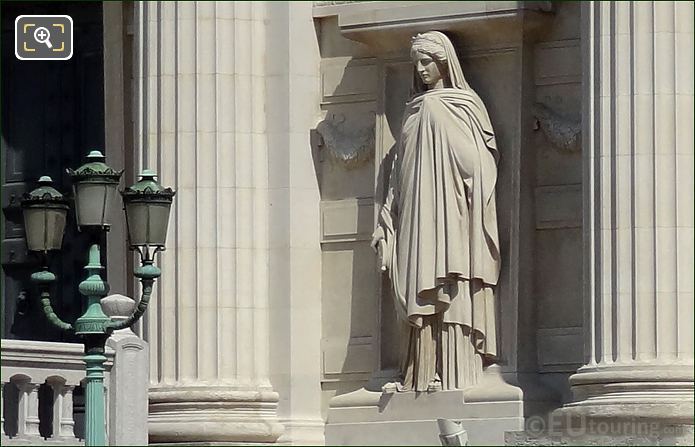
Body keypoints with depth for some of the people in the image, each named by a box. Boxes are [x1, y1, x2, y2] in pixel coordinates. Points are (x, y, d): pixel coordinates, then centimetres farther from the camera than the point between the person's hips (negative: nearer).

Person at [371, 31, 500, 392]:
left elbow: (478, 162, -7)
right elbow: (400, 171, 17)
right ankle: (423, 374, -4)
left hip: (451, 212, -5)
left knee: (452, 292, -10)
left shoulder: (466, 106, 1)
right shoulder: (415, 110, 18)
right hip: (417, 214, 5)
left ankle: (455, 372, -14)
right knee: (423, 293, -1)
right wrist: (388, 223, 10)